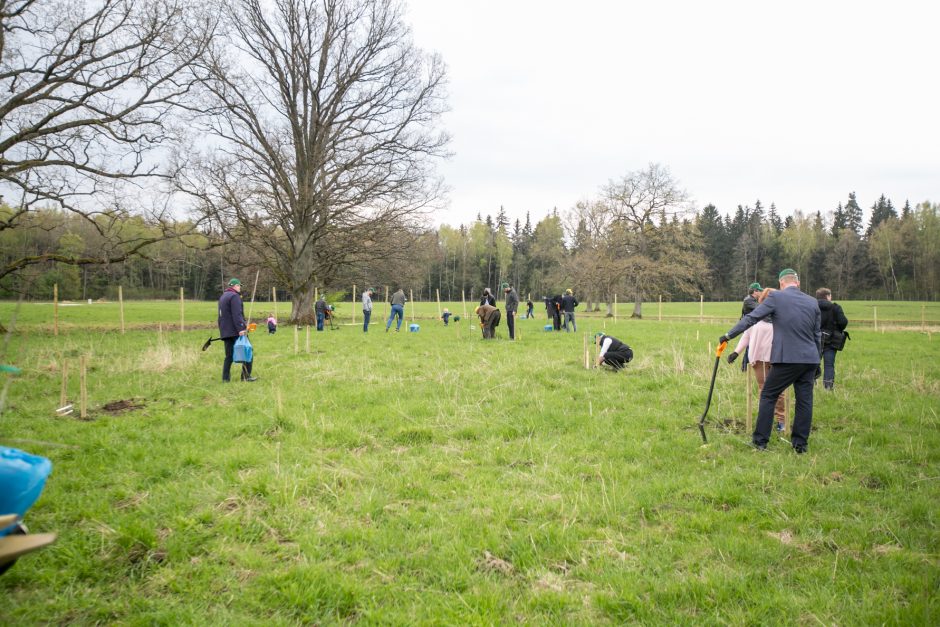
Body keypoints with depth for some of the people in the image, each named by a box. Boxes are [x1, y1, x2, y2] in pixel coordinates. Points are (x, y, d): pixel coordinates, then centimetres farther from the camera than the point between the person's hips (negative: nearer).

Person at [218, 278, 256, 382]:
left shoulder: (222, 297, 20)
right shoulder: (234, 296, -10)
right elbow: (237, 314, -20)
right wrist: (241, 329, -24)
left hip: (225, 332, 9)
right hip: (236, 331, -9)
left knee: (229, 355, 10)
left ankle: (225, 378, 6)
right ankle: (246, 376, -2)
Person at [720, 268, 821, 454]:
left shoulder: (776, 298, -5)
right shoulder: (813, 302, 10)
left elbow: (750, 318, -6)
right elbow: (817, 335, 16)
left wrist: (729, 335, 1)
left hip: (787, 359, -5)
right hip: (810, 360, 5)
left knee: (768, 396, 6)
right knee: (804, 401, 9)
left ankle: (760, 440, 8)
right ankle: (800, 444, 14)